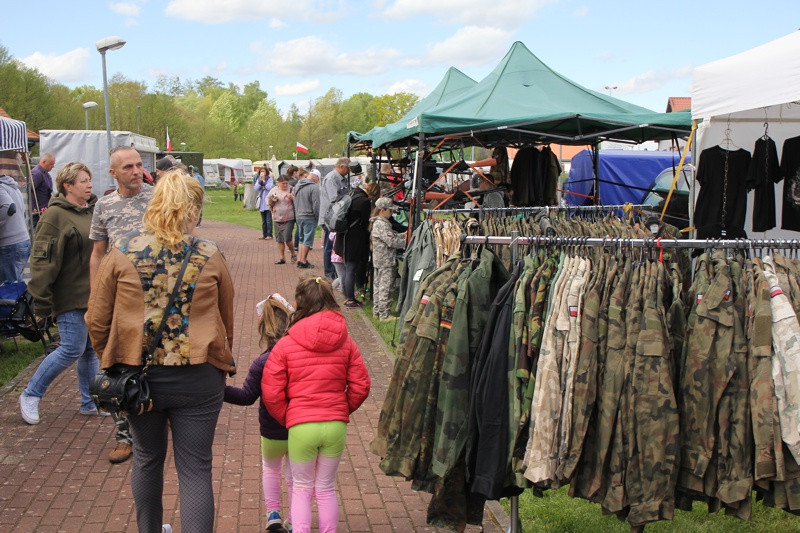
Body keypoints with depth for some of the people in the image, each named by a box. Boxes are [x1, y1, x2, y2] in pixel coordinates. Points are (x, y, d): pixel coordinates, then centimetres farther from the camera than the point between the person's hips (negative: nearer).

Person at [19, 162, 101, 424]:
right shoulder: (55, 215, -11)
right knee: (73, 349, -6)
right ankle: (30, 395, 12)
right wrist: (42, 299, -16)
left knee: (92, 349, 11)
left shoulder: (95, 210, 10)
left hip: (94, 293, 7)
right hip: (71, 296, -7)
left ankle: (90, 402, 22)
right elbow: (43, 259, -14)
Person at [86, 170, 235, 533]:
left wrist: (111, 361, 15)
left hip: (137, 375, 2)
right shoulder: (210, 257, -5)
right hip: (197, 379, -2)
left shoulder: (121, 252, -5)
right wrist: (220, 362, 20)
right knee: (195, 470, 6)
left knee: (147, 459, 23)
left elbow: (97, 322, 0)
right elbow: (226, 322, 5)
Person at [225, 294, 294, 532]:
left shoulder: (261, 363, -19)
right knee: (294, 475, 22)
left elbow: (246, 396, -18)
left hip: (272, 434, -2)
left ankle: (273, 513, 13)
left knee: (270, 468, 27)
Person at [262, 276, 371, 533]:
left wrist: (287, 418, 9)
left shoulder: (285, 345, -4)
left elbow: (271, 392, -6)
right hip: (336, 425, 2)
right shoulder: (346, 343, 3)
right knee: (326, 488, 16)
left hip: (301, 425, -2)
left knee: (301, 489, 15)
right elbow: (360, 385, 0)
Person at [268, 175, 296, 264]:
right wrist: (273, 201, -3)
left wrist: (292, 198, -20)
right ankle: (282, 258, 15)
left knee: (287, 238, -11)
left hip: (289, 219, -4)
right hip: (277, 219, 4)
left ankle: (293, 254, 12)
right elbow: (268, 202, 18)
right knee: (279, 239, 6)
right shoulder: (274, 190, 8)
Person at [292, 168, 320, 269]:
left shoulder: (297, 186, 11)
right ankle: (303, 262, 2)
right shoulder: (314, 187, -14)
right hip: (309, 217, -8)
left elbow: (295, 202, 15)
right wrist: (317, 216, -7)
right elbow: (316, 204, -17)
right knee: (307, 240, 0)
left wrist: (297, 213, 17)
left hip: (298, 216, 8)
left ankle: (299, 260, 19)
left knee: (301, 239, 17)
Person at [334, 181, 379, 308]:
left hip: (344, 238, 9)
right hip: (355, 240, -9)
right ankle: (350, 299, 1)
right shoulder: (365, 201, -16)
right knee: (351, 269, -4)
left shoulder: (352, 196, 11)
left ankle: (348, 296, 25)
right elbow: (365, 223, -12)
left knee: (348, 268, 17)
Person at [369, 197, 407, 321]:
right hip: (386, 262, -11)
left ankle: (377, 311, 23)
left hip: (378, 261, 11)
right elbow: (392, 241, -22)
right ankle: (385, 314, -1)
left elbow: (392, 235, 18)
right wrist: (406, 241, -11)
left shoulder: (376, 222, 14)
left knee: (377, 286, 15)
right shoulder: (382, 224, -19)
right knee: (385, 288, -5)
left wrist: (403, 235, 6)